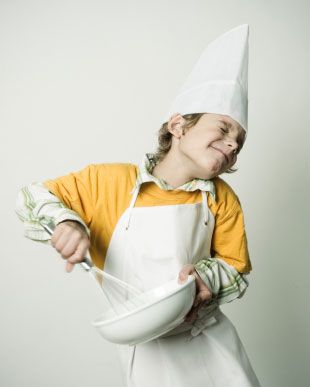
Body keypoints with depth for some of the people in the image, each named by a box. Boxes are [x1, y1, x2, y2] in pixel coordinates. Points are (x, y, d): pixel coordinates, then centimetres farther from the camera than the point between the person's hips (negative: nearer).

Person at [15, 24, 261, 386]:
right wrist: (64, 221, -25)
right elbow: (31, 197, -4)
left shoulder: (221, 199, -7)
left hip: (212, 338, 3)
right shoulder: (111, 181, -13)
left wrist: (206, 277, -21)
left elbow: (237, 270, 1)